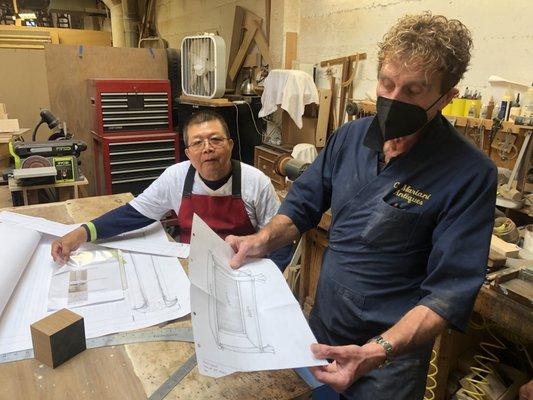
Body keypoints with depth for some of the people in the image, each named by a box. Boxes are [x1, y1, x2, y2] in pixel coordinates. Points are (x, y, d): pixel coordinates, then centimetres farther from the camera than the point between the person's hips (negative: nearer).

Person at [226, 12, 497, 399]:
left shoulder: (470, 175, -20)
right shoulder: (350, 136, -5)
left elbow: (451, 289, -22)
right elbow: (304, 203, 2)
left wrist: (378, 352, -34)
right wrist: (263, 239, -16)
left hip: (391, 350, -4)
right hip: (321, 325, 5)